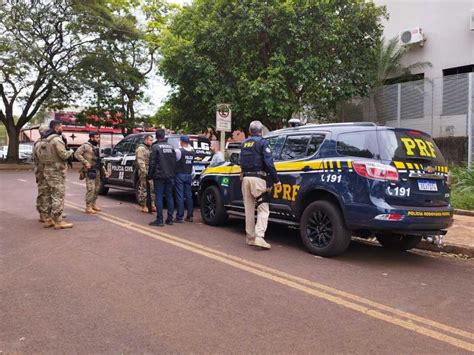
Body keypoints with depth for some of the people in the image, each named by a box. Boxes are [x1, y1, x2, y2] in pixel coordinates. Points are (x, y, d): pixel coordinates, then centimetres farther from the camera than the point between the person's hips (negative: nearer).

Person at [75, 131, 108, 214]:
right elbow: (77, 154, -15)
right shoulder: (86, 146, -6)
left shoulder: (97, 147, 19)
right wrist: (85, 162, -19)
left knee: (97, 188, 13)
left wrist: (104, 171, 19)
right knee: (91, 188, -13)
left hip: (97, 171, 8)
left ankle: (93, 205, 25)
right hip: (90, 171, -8)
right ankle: (88, 207, -9)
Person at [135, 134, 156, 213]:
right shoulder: (141, 148, -8)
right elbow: (140, 161, -17)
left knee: (152, 189, 8)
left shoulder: (150, 148, 20)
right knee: (143, 189, -3)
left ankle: (152, 205, 13)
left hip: (150, 172, 9)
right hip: (144, 172, -9)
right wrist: (144, 171, -23)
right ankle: (143, 206, 3)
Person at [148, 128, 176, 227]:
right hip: (170, 176, 6)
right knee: (169, 196, 10)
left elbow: (152, 163, -10)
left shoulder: (155, 147, -8)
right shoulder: (171, 147, 10)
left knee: (159, 197, -2)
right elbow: (174, 162, 13)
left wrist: (150, 175, -2)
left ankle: (159, 220, -3)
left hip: (159, 176, -5)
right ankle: (170, 219, 13)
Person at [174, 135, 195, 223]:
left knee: (180, 196, -3)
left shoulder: (178, 151, -12)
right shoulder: (192, 151, 6)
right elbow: (192, 162, 7)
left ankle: (180, 217, -2)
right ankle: (190, 216, 14)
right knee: (189, 196, 10)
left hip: (180, 175, -5)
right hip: (189, 175, 5)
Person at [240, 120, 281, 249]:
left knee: (249, 209, 12)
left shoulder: (244, 143, 16)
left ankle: (250, 237, 17)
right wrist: (276, 180, -8)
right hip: (258, 178, -6)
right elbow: (269, 163, -10)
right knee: (263, 209, -5)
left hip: (245, 177, 6)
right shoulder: (262, 142, -3)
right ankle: (259, 237, -18)